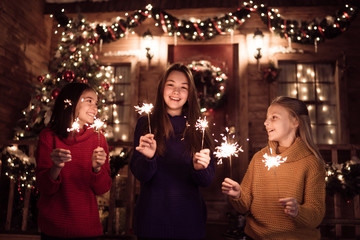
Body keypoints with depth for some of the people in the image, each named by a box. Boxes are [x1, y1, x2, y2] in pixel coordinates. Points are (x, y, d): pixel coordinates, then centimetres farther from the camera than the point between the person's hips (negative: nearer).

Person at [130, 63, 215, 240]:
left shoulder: (197, 128, 1)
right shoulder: (146, 124, -3)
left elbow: (207, 180, -2)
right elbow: (140, 175, -8)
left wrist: (199, 168, -22)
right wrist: (148, 158, -27)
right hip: (152, 217, -1)